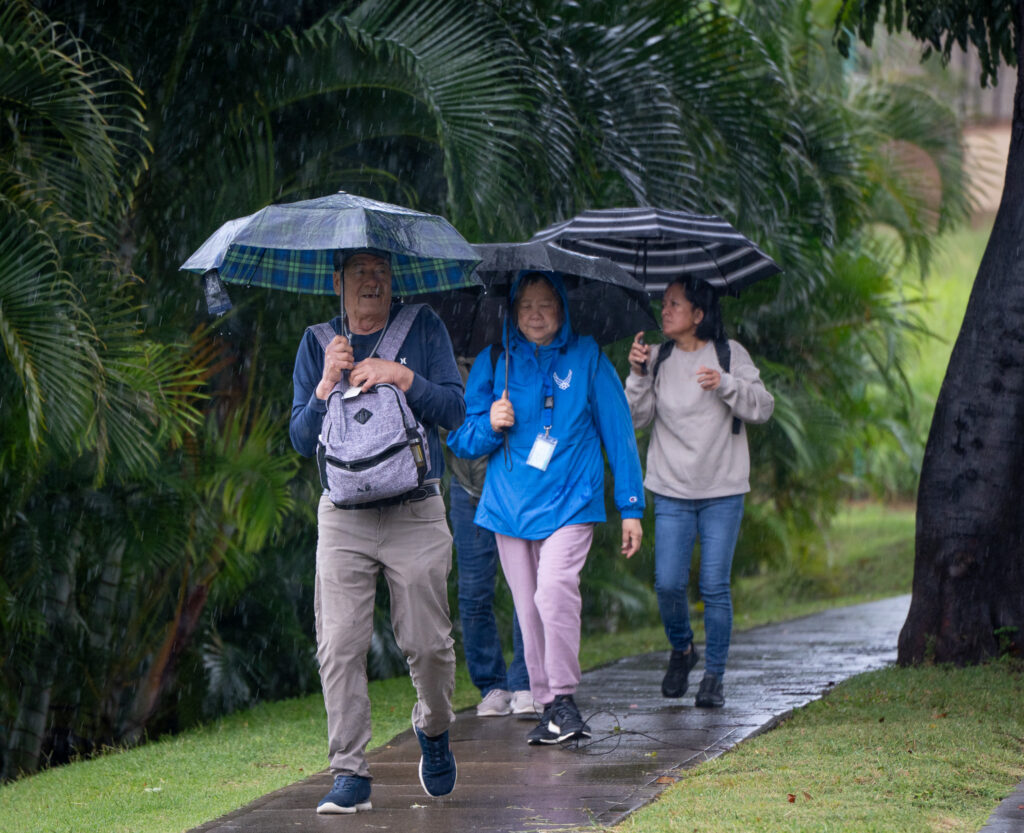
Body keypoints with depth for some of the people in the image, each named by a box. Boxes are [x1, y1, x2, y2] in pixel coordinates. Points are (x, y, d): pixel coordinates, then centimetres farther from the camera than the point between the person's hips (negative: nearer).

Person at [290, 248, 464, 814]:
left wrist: (403, 377, -14)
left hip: (416, 512, -1)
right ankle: (350, 774, -4)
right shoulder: (318, 343, 9)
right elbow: (302, 440, 5)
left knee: (427, 641, -1)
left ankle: (433, 729, 29)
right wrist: (327, 384, -10)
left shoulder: (423, 329, 5)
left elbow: (454, 409, -1)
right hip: (344, 517, 1)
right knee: (339, 645, -8)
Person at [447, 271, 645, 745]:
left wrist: (631, 507, 6)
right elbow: (460, 441, 13)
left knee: (555, 589, -24)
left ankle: (564, 699, -15)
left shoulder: (587, 359, 4)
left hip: (570, 500, -3)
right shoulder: (493, 363, 9)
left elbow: (618, 433, 8)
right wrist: (490, 426, -10)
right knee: (529, 610, 2)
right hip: (510, 505, 3)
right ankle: (548, 707, 13)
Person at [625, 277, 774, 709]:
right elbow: (636, 418, 2)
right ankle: (680, 649, 22)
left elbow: (763, 408, -3)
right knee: (668, 583, -6)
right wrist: (638, 376, -13)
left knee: (715, 587, -3)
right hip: (671, 491, 2)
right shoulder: (658, 360, 6)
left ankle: (714, 676, 7)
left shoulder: (729, 354, 0)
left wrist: (726, 385, -18)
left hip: (722, 492, -2)